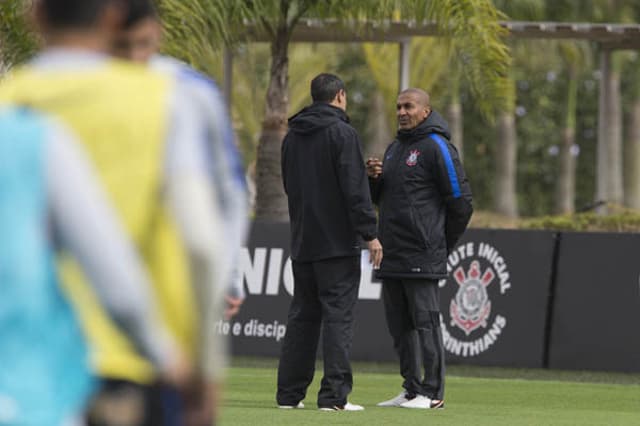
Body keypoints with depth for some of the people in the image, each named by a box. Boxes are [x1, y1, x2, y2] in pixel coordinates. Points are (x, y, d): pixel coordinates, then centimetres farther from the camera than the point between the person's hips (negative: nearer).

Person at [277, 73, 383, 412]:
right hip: (337, 244, -7)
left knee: (302, 316, 11)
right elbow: (355, 189, -15)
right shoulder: (341, 133, -10)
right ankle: (334, 395, -10)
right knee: (338, 315, -6)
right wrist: (369, 233, -13)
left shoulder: (293, 136, 12)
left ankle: (290, 392, 10)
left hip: (302, 242, 7)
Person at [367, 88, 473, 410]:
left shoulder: (436, 147, -8)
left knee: (425, 322, -8)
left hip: (421, 257, -9)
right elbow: (381, 199, 25)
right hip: (392, 256, 9)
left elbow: (461, 202, -9)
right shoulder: (395, 148, 18)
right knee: (400, 325, 10)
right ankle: (412, 389, 16)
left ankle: (432, 392, -6)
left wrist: (441, 246, -1)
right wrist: (373, 177, 3)